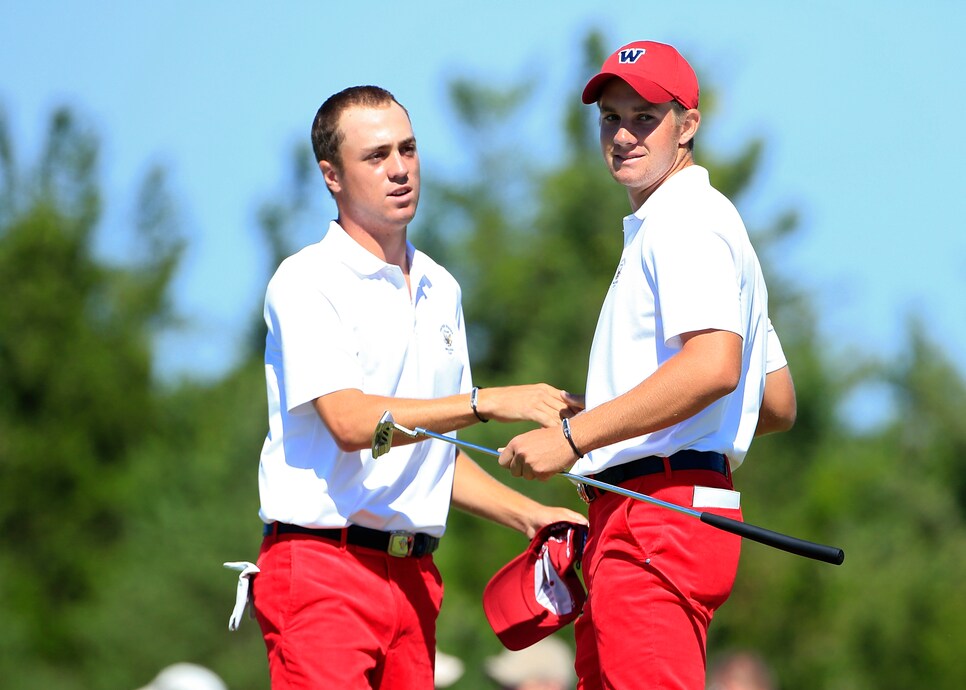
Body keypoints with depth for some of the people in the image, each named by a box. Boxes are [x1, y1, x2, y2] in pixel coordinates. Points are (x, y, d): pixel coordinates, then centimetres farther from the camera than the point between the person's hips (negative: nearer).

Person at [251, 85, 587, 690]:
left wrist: (529, 515, 11)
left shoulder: (441, 290, 18)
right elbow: (350, 421, -19)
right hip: (323, 568, -7)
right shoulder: (307, 282, -5)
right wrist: (490, 403, -23)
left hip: (414, 573, 7)